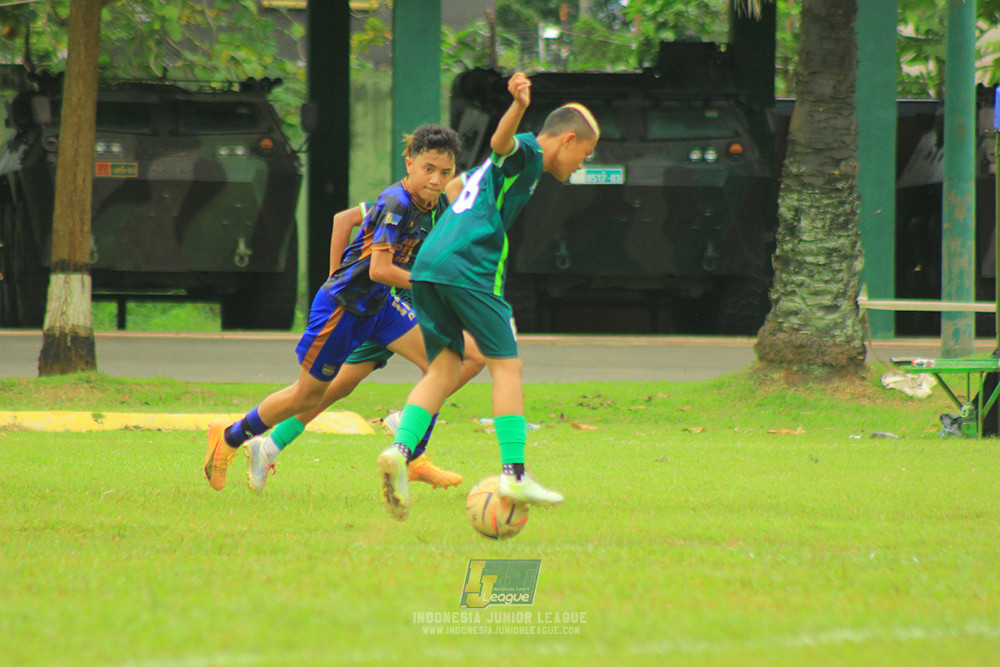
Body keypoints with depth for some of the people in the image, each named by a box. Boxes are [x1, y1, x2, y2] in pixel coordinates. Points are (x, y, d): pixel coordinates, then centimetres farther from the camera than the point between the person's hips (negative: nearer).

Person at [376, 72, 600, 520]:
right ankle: (514, 474, -6)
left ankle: (400, 450, -13)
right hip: (468, 267, -9)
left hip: (428, 265, 9)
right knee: (506, 365, -3)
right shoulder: (528, 152, 2)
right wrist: (519, 106, -41)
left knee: (444, 369, 8)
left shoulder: (500, 166, 31)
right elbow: (501, 142, -20)